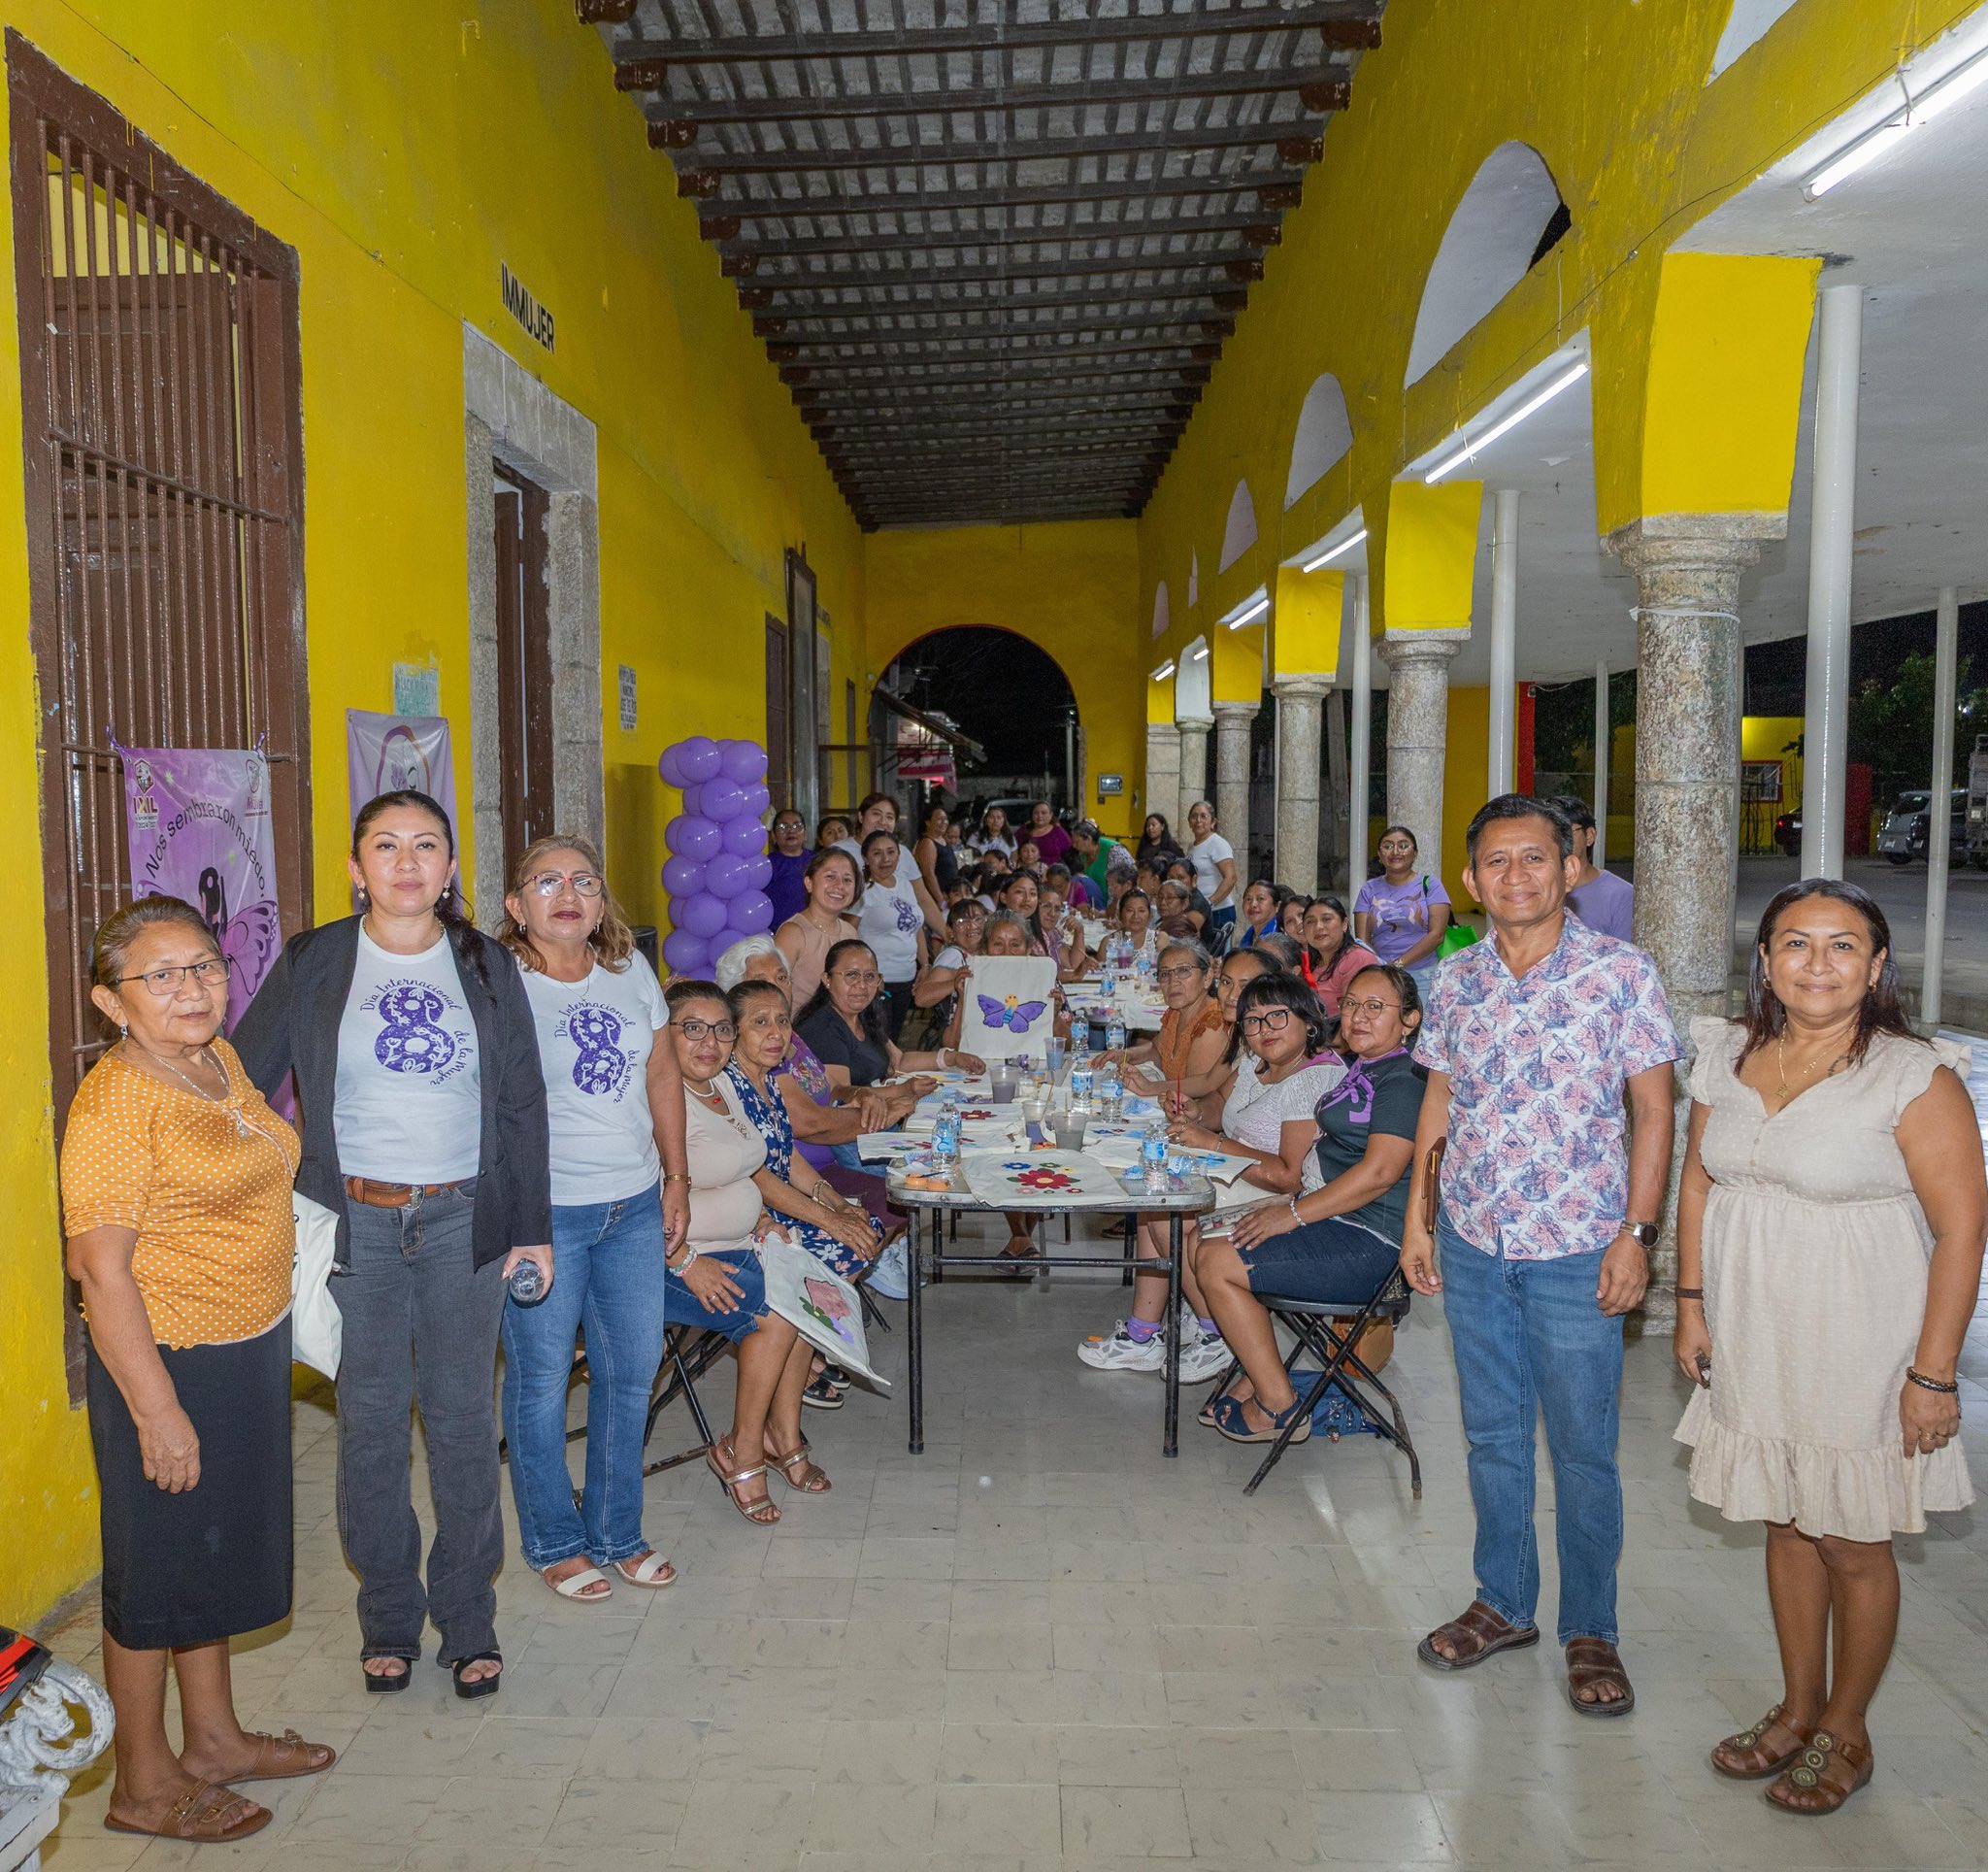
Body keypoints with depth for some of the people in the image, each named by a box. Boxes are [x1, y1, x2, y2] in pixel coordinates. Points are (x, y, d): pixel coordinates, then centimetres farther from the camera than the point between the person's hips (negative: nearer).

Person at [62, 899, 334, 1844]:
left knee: (220, 1546, 21)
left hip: (251, 1349, 8)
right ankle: (144, 1785, 27)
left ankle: (214, 1738, 39)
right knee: (157, 1563, 8)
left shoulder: (220, 1061, 5)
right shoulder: (113, 1102, -21)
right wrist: (157, 1410, -22)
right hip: (166, 1361, -8)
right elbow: (102, 1272, -23)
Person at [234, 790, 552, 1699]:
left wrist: (532, 1226, 3)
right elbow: (242, 1081, 4)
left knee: (464, 1418, 7)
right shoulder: (311, 964, 0)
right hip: (354, 1222, 0)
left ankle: (468, 1620, 23)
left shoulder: (487, 965, 3)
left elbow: (522, 1103, 5)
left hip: (463, 1217, 1)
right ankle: (387, 1618, 27)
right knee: (371, 1421, 9)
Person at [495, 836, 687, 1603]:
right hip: (543, 1211, -5)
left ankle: (616, 1532, 33)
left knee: (630, 1372, 15)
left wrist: (677, 1176, 12)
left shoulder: (631, 970, 5)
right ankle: (555, 1543, 29)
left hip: (634, 1206, 5)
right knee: (541, 1383, 8)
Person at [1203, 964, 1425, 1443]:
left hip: (1368, 1242, -10)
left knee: (1217, 1264, -14)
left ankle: (1277, 1404, -3)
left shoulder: (1404, 1081, -16)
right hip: (1336, 1223, 10)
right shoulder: (1358, 1070, 15)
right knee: (1208, 1244, 6)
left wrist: (1294, 1213, -20)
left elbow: (1379, 1173, -25)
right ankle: (1257, 1377, 11)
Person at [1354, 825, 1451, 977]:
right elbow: (1362, 940, 6)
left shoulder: (1429, 883, 8)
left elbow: (1436, 935, -2)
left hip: (1423, 975, -1)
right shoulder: (1369, 889, 13)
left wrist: (1398, 964, -10)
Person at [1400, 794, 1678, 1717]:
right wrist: (1416, 1215, 8)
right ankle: (1504, 1603, 32)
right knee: (1492, 1433, 15)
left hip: (1576, 1249, -3)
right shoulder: (1455, 981, 3)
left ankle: (1590, 1631, 25)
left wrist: (1635, 1234, -10)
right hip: (1472, 1241, 4)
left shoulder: (1621, 972, -8)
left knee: (1583, 1447, 7)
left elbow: (1652, 1107, -6)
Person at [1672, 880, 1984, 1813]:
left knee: (1853, 1546, 10)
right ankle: (1798, 1709, 36)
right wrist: (1691, 1304, 6)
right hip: (1753, 1342, 5)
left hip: (1858, 1351, -4)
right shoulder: (1729, 1058, 2)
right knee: (1787, 1526, 18)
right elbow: (1698, 1183, 10)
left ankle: (1845, 1732, 30)